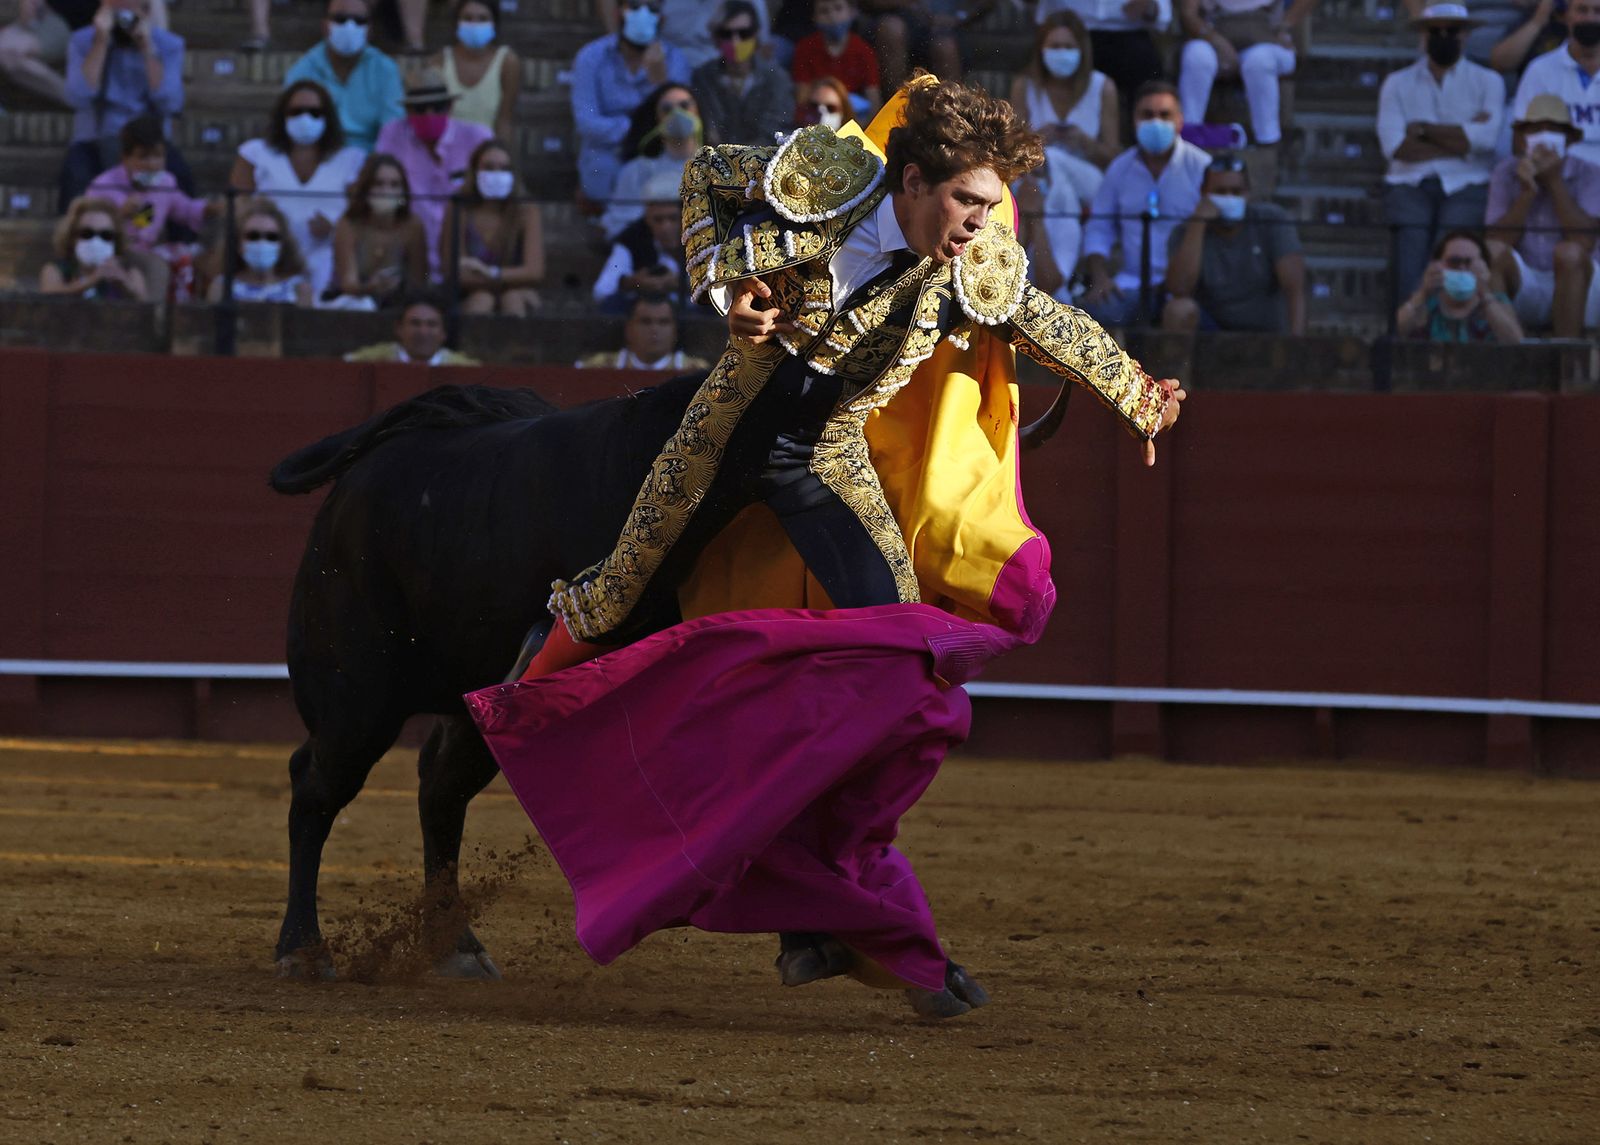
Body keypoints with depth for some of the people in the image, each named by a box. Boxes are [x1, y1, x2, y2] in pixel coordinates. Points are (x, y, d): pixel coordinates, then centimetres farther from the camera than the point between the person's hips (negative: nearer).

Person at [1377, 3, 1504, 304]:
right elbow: (1393, 144, -2)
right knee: (1410, 276, -19)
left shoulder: (1487, 82, 12)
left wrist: (1424, 130, -1)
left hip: (1465, 188, -1)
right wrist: (1461, 142, -2)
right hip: (1411, 187, 1)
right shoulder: (1397, 84, 15)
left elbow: (1487, 137, -6)